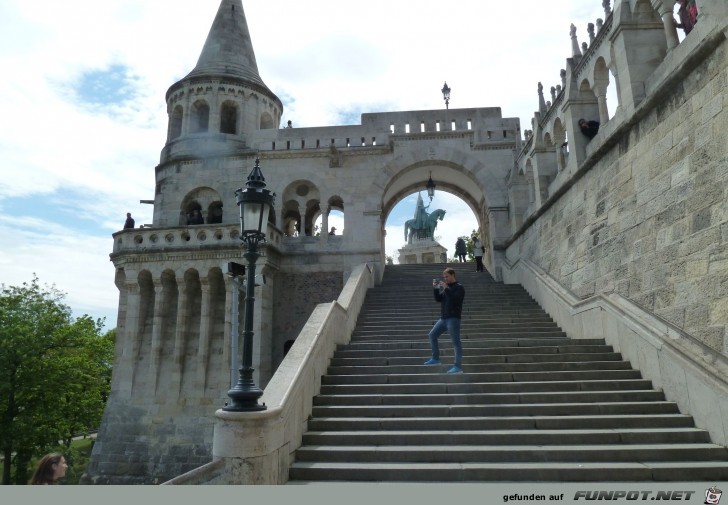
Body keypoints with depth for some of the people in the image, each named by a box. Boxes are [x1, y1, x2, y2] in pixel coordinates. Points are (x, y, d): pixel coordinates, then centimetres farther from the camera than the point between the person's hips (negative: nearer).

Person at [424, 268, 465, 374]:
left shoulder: (459, 287, -6)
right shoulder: (445, 287, 14)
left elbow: (455, 299, -22)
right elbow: (438, 299, 9)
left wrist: (446, 289, -24)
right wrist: (435, 288, -4)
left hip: (453, 319, -8)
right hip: (443, 318, 8)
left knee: (456, 342, -8)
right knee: (432, 335, 12)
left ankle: (458, 366, -9)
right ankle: (435, 359, 22)